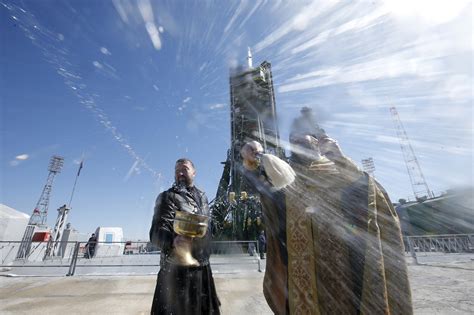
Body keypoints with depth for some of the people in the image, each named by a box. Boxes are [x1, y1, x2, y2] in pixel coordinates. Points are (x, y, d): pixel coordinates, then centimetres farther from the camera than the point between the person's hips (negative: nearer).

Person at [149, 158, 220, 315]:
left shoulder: (202, 196, 7)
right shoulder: (167, 196, -10)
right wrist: (173, 241, -41)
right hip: (178, 270, -6)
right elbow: (157, 231, -21)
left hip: (202, 268, 6)